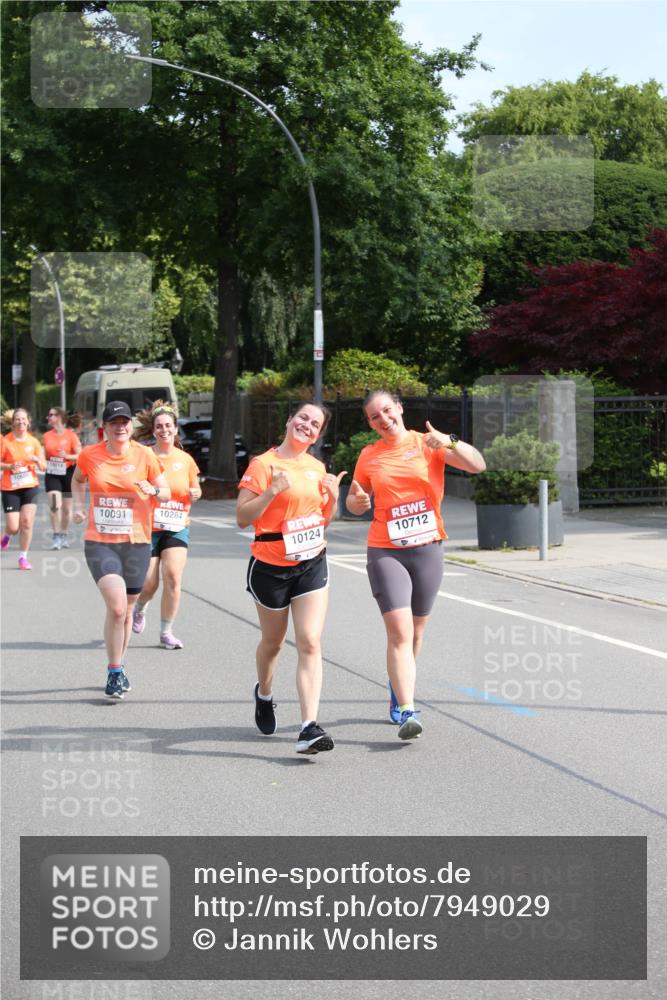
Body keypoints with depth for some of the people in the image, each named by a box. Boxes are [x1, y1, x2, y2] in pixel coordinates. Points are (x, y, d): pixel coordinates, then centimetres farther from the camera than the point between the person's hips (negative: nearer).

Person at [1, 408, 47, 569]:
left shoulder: (33, 441, 3)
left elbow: (44, 467, 6)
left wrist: (37, 460, -15)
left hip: (30, 486, 2)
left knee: (27, 521, -10)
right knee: (13, 527, -5)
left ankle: (23, 557, 5)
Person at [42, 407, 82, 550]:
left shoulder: (70, 435, -5)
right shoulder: (47, 436, 5)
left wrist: (67, 456, -22)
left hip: (68, 473, -1)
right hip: (52, 474, 1)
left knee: (67, 508, 9)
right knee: (54, 505, -15)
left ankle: (64, 536, 27)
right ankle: (56, 537, -9)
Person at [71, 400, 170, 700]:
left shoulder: (144, 455, -3)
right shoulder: (89, 455, -1)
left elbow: (166, 493, 4)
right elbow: (78, 479, 21)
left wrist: (153, 490, -18)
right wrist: (78, 506, 5)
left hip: (136, 542, 1)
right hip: (99, 542, -1)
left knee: (126, 609, 13)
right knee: (116, 605, -18)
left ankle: (118, 667, 32)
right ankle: (115, 672, -5)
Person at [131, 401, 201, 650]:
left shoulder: (185, 459, 4)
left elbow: (194, 488, 17)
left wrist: (195, 494, -5)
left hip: (177, 527, 2)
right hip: (148, 528, -2)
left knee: (173, 576, -13)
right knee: (149, 584, -1)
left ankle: (166, 632, 0)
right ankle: (140, 609, 36)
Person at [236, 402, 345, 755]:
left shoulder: (317, 468, 8)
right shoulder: (264, 465, -9)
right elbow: (242, 517, -13)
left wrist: (332, 497, 0)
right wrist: (272, 491, -25)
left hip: (312, 564, 4)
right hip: (271, 566, -3)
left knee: (310, 643, -10)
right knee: (273, 642, 15)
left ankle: (309, 727, -16)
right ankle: (264, 693, 47)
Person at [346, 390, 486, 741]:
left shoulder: (427, 444, 1)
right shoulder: (368, 456, 5)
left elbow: (477, 465, -10)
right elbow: (354, 503, 17)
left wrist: (449, 442, -27)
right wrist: (356, 500, -7)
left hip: (428, 549, 1)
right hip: (385, 552, -1)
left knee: (415, 632, 14)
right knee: (399, 632, -15)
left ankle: (398, 688, 40)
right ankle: (407, 711, -18)